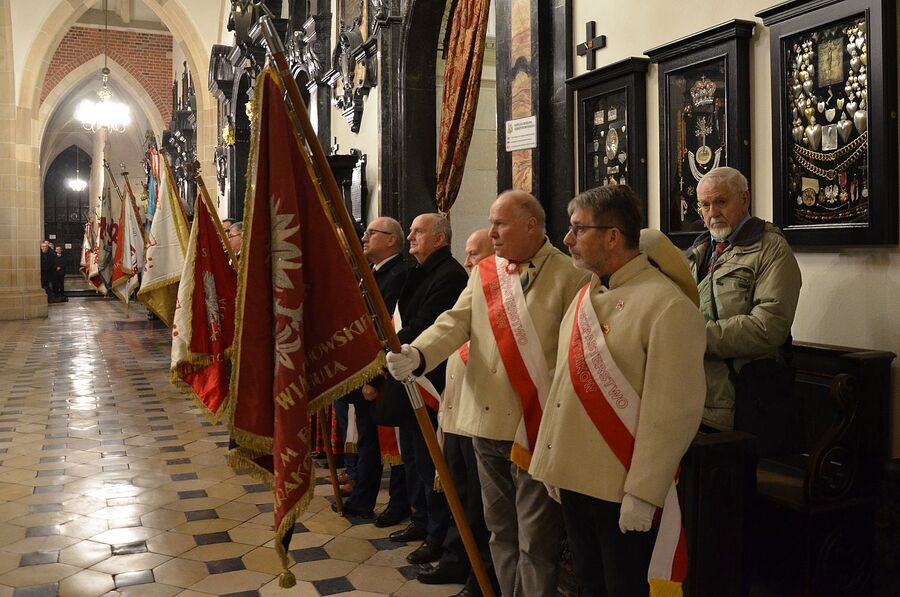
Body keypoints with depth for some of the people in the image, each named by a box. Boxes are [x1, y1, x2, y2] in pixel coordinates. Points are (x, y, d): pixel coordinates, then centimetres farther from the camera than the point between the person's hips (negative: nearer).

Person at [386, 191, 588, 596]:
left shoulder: (569, 275, -7)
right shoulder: (484, 272, 10)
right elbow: (456, 322, 1)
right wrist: (417, 354, -18)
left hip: (538, 427, -5)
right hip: (487, 420, 6)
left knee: (535, 538, 5)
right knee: (500, 529, 19)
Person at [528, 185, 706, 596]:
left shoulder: (667, 304, -17)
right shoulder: (586, 296, 9)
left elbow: (674, 411, -19)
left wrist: (643, 493, -18)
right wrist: (554, 461, 14)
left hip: (622, 489, -7)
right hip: (575, 478, 8)